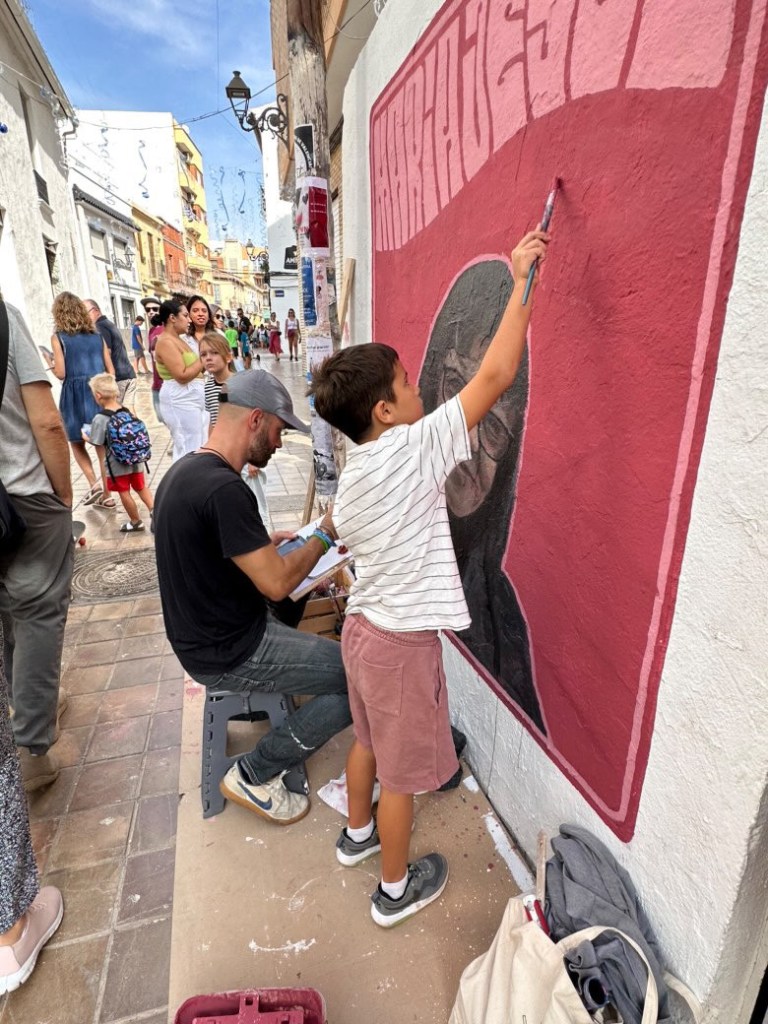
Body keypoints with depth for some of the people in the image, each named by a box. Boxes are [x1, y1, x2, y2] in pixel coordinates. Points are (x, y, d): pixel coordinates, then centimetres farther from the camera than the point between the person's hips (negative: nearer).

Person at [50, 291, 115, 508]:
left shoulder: (58, 338, -3)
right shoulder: (97, 335, 8)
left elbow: (61, 373, -8)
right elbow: (111, 370, 7)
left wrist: (52, 366, 14)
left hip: (75, 393, -3)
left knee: (77, 443, 15)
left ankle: (93, 483, -3)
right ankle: (106, 495, 11)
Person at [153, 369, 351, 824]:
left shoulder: (186, 470, 3)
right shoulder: (223, 488, -28)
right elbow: (276, 584, -25)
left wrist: (267, 543, 11)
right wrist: (326, 534, -11)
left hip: (207, 631, 10)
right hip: (230, 653, -10)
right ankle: (255, 775, 6)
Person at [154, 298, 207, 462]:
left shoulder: (179, 339, 16)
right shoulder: (166, 342, -14)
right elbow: (182, 376, -22)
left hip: (191, 397, 10)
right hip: (180, 400, -10)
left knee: (200, 448, 14)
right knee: (189, 450, -8)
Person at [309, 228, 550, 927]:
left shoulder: (352, 476, 0)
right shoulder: (414, 449, -23)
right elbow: (497, 375, -22)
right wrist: (521, 281, -12)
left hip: (363, 625, 8)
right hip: (402, 640, -7)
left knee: (369, 739, 29)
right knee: (401, 772, 15)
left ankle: (357, 833, 54)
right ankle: (395, 889, 39)